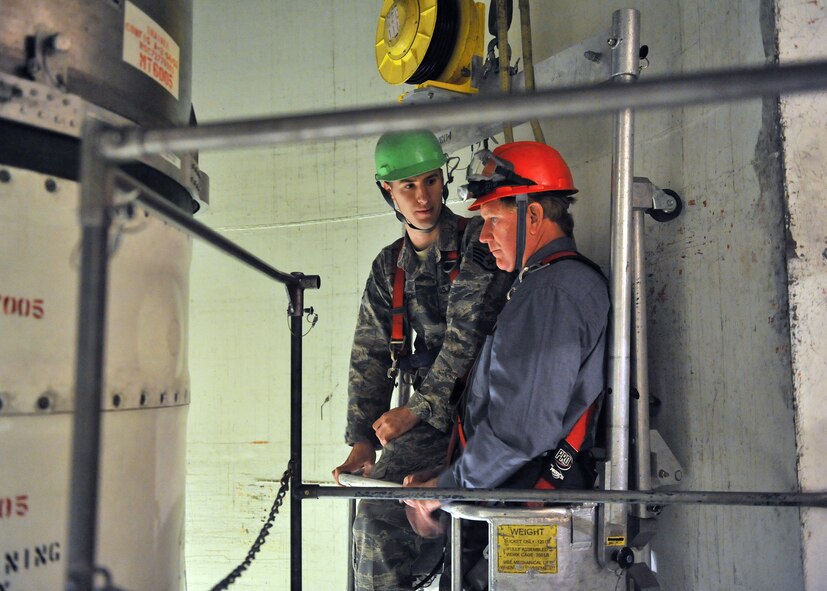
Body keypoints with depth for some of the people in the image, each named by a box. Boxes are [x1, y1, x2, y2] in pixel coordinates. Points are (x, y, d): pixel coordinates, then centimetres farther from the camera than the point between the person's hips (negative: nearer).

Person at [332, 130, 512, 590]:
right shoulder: (390, 267, 14)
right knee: (377, 521, -11)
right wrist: (362, 439, 1)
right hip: (433, 415, 6)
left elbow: (468, 336, -13)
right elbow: (370, 355, 11)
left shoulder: (476, 242, -5)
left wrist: (416, 410, -14)